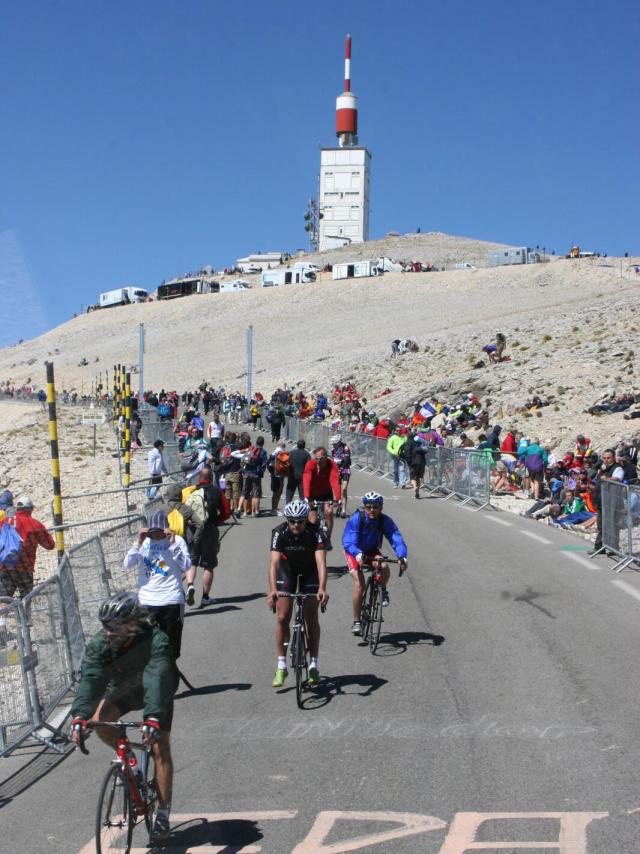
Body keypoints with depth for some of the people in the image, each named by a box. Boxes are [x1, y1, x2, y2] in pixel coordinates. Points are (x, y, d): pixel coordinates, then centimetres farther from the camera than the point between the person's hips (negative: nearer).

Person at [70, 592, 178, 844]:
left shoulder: (156, 641, -38)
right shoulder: (100, 643, -27)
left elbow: (157, 681, -49)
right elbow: (90, 678, -35)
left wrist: (152, 719, -63)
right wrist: (79, 716, -49)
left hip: (156, 692, -3)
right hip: (122, 689, 3)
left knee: (160, 747, -12)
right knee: (98, 720, -24)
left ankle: (163, 813, -1)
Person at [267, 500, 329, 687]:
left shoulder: (315, 533, -32)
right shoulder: (279, 533, -30)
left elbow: (321, 563, -42)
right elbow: (274, 563, -38)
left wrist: (322, 589, -57)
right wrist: (272, 590, -53)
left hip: (310, 569, -1)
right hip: (287, 568, 1)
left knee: (311, 618, -4)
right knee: (283, 618, -6)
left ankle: (314, 665, 6)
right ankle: (281, 666, 2)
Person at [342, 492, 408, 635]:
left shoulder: (385, 521, -21)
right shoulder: (356, 519, -28)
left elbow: (397, 539, -28)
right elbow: (348, 542, -37)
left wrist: (402, 557, -47)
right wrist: (359, 555, -56)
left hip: (372, 551, 2)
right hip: (354, 552, -2)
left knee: (384, 567, -30)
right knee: (359, 584, -21)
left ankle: (383, 591, 3)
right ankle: (356, 622, -7)